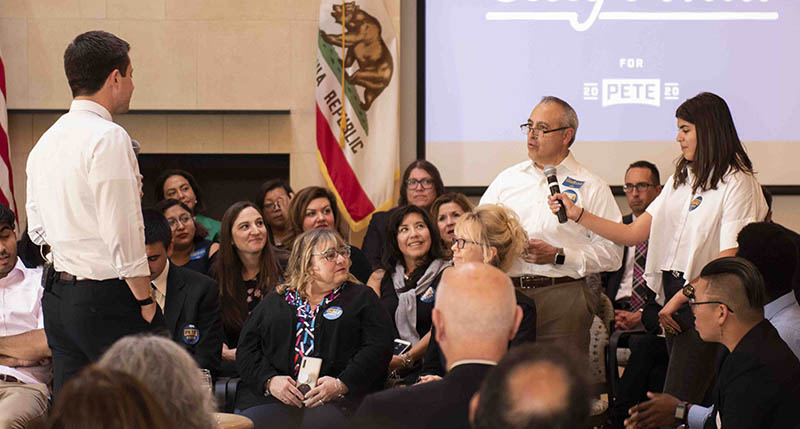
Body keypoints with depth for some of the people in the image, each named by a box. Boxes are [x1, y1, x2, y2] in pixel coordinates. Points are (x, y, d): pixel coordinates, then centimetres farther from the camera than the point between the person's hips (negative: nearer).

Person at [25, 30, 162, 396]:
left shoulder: (44, 143, 13)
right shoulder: (108, 138, -14)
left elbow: (37, 231, 19)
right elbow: (123, 232, -18)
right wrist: (146, 302, -12)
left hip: (57, 297, 9)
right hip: (107, 297, -9)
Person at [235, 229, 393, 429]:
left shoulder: (361, 298, 17)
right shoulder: (273, 302, 22)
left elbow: (379, 348, 4)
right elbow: (246, 349, 14)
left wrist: (341, 384, -11)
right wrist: (270, 381, -7)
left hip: (337, 399, -2)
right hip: (273, 396, 2)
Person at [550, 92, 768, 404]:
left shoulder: (737, 184, -7)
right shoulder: (681, 179, 17)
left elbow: (728, 260, -13)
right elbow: (634, 234, 15)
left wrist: (680, 298, -13)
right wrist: (577, 214, 7)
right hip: (673, 298, 7)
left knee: (675, 405, -13)